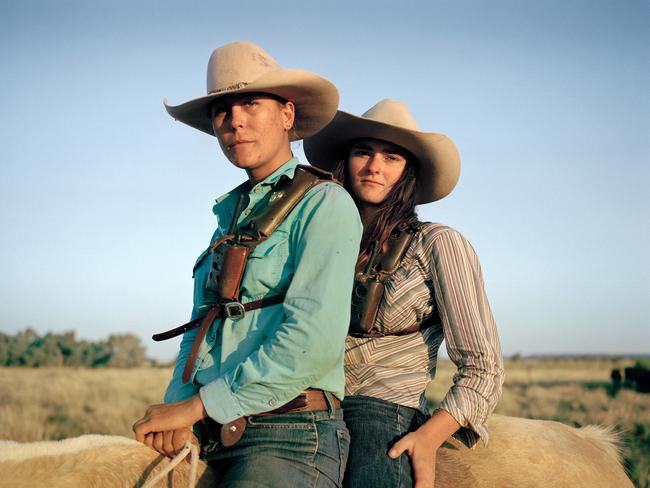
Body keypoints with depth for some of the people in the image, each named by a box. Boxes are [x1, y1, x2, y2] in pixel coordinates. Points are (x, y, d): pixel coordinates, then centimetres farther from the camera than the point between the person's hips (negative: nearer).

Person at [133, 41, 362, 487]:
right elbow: (200, 327, 16)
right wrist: (177, 407, -4)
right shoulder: (231, 216, 19)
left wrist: (197, 406, -13)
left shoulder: (323, 203, -5)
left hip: (291, 437, -7)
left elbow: (313, 341, -16)